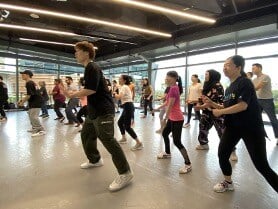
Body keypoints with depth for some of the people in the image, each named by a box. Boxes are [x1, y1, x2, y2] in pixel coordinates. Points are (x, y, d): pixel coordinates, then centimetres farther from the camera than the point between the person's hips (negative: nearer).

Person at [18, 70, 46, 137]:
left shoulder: (29, 83, -16)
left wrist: (22, 102, -9)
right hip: (34, 102, 11)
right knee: (31, 115, 21)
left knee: (33, 116, -13)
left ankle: (41, 130, -13)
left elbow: (29, 95, -21)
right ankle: (35, 128, 32)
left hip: (36, 102, -11)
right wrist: (22, 99, 18)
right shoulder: (32, 82, 15)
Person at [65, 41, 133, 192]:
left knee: (108, 140, -14)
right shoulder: (89, 69, 19)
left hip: (103, 111, -11)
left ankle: (125, 173, -8)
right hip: (94, 111, 11)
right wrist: (75, 94, 15)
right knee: (86, 135, 21)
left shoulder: (92, 68, -13)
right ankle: (95, 160, 40)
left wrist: (73, 95, -11)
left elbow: (91, 90, -23)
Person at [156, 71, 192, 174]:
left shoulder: (173, 89, -20)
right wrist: (160, 107, 30)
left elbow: (170, 105, -19)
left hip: (177, 119, -10)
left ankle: (188, 164, 3)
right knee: (165, 133, 23)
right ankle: (167, 153, 43)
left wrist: (165, 118, -11)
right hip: (172, 118, 10)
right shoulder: (174, 88, 11)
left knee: (177, 141, -7)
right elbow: (168, 102, 21)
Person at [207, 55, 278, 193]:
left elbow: (242, 106, -26)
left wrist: (220, 112, -18)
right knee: (222, 155, 9)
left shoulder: (245, 82, -15)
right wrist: (213, 104, 1)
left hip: (251, 128, -8)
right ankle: (228, 183, 33)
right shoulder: (229, 88, 10)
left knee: (261, 165, -3)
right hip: (233, 127, 8)